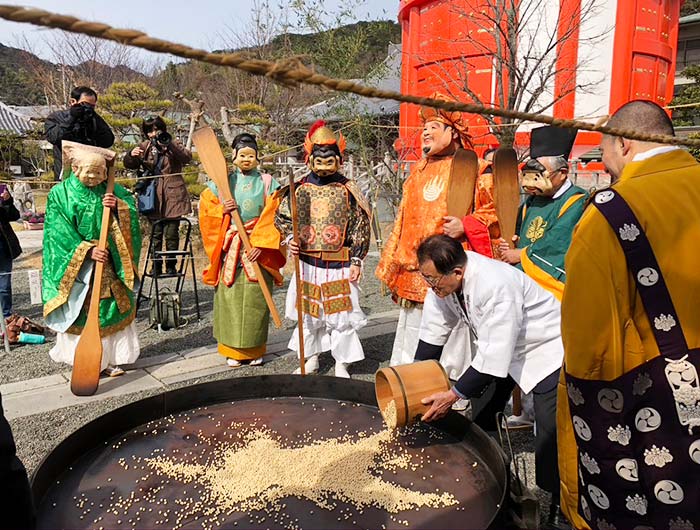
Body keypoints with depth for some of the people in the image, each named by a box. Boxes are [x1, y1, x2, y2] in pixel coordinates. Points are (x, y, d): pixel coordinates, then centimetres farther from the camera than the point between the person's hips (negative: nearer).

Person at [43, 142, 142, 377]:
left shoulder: (110, 190, 2)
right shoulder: (60, 194, -5)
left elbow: (132, 207, -2)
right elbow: (60, 233, -10)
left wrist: (118, 206, -22)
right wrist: (87, 250, -20)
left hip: (109, 263, 3)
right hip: (75, 265, -3)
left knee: (111, 309, 7)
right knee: (81, 312, 3)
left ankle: (111, 359, 19)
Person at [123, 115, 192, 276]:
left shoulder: (173, 145, 5)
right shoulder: (145, 147, 13)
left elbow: (187, 158, -14)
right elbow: (129, 165, 13)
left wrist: (168, 144, -24)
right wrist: (131, 155, -9)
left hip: (173, 195, -2)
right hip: (153, 196, 3)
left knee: (171, 233, -1)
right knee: (156, 233, 4)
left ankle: (171, 265, 9)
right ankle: (156, 265, 11)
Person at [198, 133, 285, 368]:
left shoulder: (268, 183, 4)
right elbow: (205, 208, 9)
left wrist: (261, 244, -14)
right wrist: (222, 211, -12)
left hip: (259, 247, -1)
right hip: (229, 248, 1)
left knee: (255, 297, 2)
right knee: (230, 296, 2)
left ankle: (255, 349, 15)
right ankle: (233, 350, 15)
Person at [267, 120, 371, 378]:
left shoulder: (348, 190, -2)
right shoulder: (300, 189, 3)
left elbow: (361, 226, -2)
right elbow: (282, 216, 12)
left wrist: (356, 260, -5)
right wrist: (291, 238, -5)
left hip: (339, 264, -2)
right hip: (308, 262, 3)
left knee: (341, 313, 3)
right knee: (308, 311, 12)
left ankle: (342, 364, 19)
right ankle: (311, 359, 30)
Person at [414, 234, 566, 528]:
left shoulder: (496, 286, -39)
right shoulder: (443, 278, -15)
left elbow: (494, 357, -35)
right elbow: (433, 333, -6)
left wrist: (454, 395, -29)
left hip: (546, 352, -8)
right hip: (497, 347, 8)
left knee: (550, 439, -10)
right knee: (482, 418, 12)